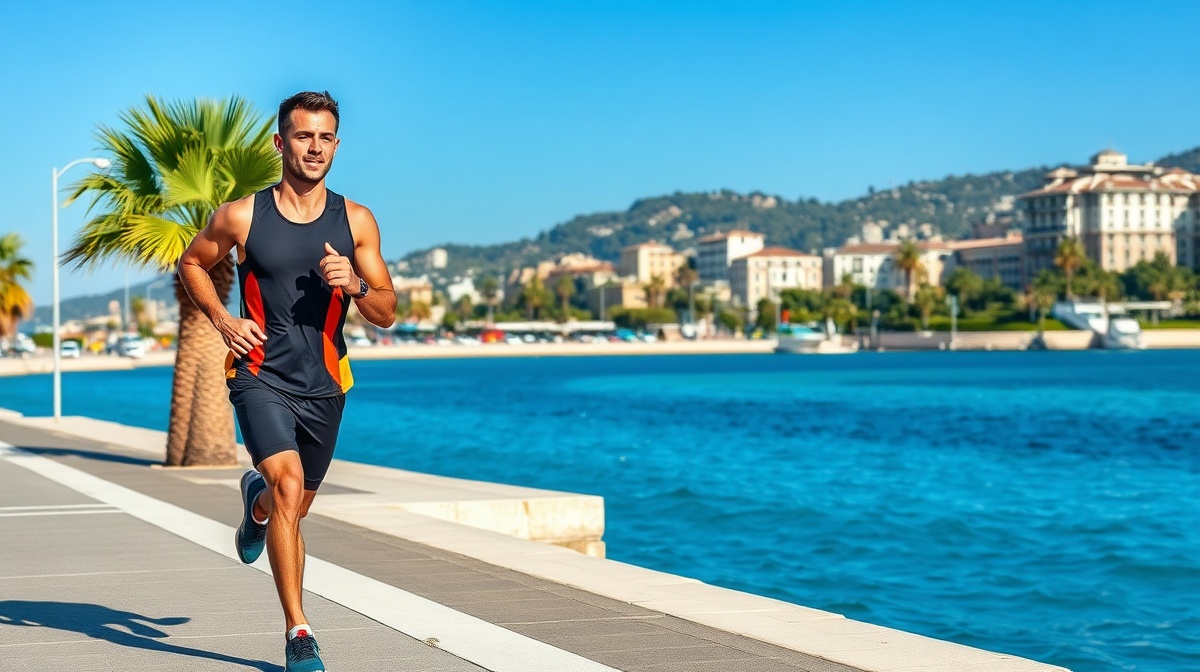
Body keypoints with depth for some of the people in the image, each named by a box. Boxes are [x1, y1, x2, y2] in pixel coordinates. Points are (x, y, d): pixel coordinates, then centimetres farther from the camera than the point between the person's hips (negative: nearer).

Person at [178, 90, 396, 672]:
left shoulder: (356, 222, 0)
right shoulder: (241, 217, -5)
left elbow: (387, 313, 2)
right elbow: (191, 264, 12)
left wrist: (354, 284, -19)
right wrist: (220, 318, -4)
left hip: (323, 385, 3)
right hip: (261, 376, -3)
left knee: (291, 509, 18)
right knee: (289, 487, -24)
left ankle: (257, 500, 57)